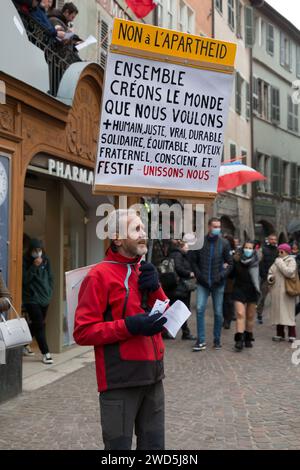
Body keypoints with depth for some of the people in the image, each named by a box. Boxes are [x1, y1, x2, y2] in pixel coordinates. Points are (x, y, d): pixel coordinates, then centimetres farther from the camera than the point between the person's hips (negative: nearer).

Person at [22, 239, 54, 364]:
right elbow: (25, 279, -16)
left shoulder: (46, 260, 6)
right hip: (31, 299, -5)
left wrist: (49, 292, 6)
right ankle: (46, 353, -7)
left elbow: (50, 278, 14)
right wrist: (34, 266, -22)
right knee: (39, 325, -11)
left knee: (35, 325, 13)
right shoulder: (25, 261, -7)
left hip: (44, 298, 5)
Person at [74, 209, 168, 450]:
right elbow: (83, 332, -14)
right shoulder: (100, 275, -11)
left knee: (154, 444, 16)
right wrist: (129, 326, -23)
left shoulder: (145, 272, 13)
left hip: (153, 375, 7)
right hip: (120, 380, -7)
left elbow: (165, 316, 13)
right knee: (119, 445, 3)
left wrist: (155, 287, -4)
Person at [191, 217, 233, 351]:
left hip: (218, 283, 0)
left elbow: (230, 263, 3)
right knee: (200, 309, -9)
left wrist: (222, 275, -10)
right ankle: (201, 341, -2)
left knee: (218, 312, 7)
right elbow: (194, 261, 7)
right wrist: (198, 275, -5)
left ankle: (217, 340, 19)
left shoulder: (224, 243, 0)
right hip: (203, 283, 0)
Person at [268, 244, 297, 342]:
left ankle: (292, 335, -1)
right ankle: (280, 334, 16)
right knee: (278, 312, 8)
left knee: (288, 312, -6)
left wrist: (280, 263, -14)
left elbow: (290, 272, -19)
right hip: (276, 290, 6)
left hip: (286, 291, -6)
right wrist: (270, 278, 0)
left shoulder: (291, 261, -3)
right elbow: (270, 272, 22)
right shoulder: (277, 261, 14)